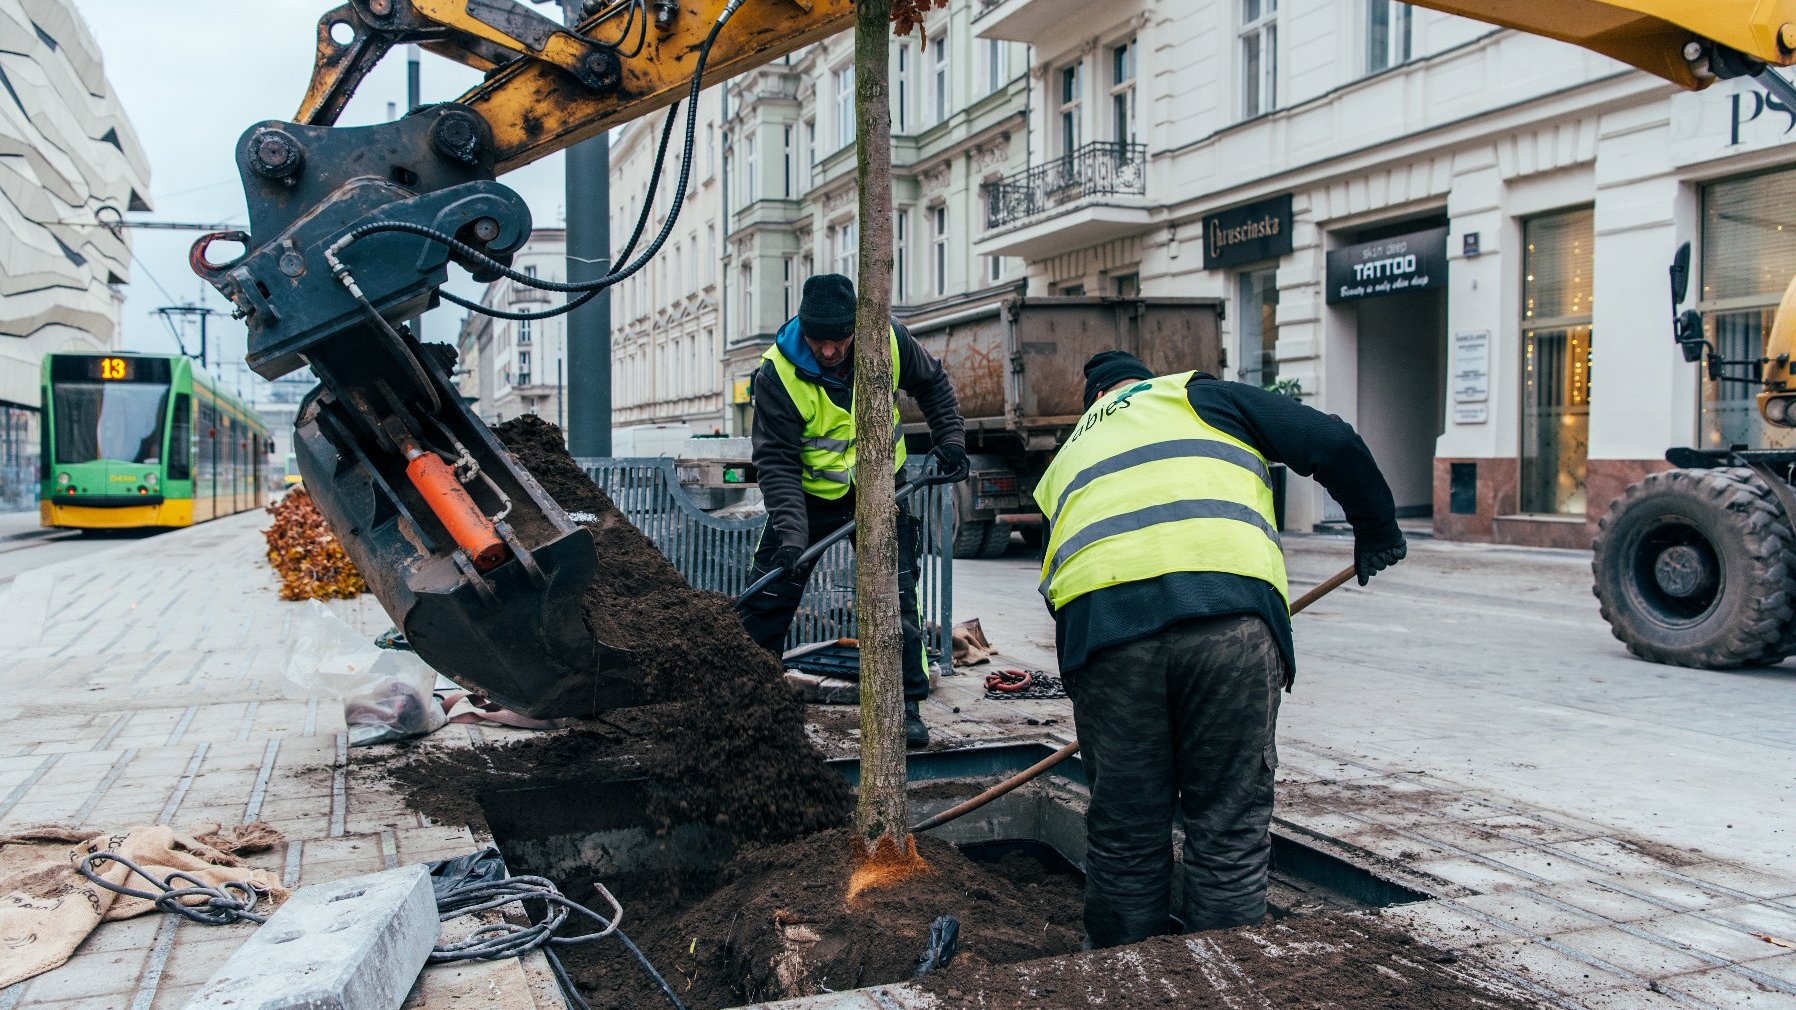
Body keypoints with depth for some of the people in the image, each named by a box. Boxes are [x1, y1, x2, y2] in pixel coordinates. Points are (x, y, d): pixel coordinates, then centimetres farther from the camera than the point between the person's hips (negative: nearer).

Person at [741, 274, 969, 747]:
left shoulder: (889, 339, -16)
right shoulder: (778, 373, -24)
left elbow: (932, 383, 5)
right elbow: (777, 460, -24)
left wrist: (950, 437, -4)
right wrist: (790, 532, -33)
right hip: (810, 494, -1)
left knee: (896, 599, -5)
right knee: (769, 599, 1)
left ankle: (906, 706, 6)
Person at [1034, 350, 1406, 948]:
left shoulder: (1065, 463, 35)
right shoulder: (1196, 395, 25)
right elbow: (1332, 442, 16)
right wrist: (1375, 529, 30)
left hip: (1097, 623, 3)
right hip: (1228, 608, -2)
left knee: (1123, 832, 15)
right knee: (1231, 827, 10)